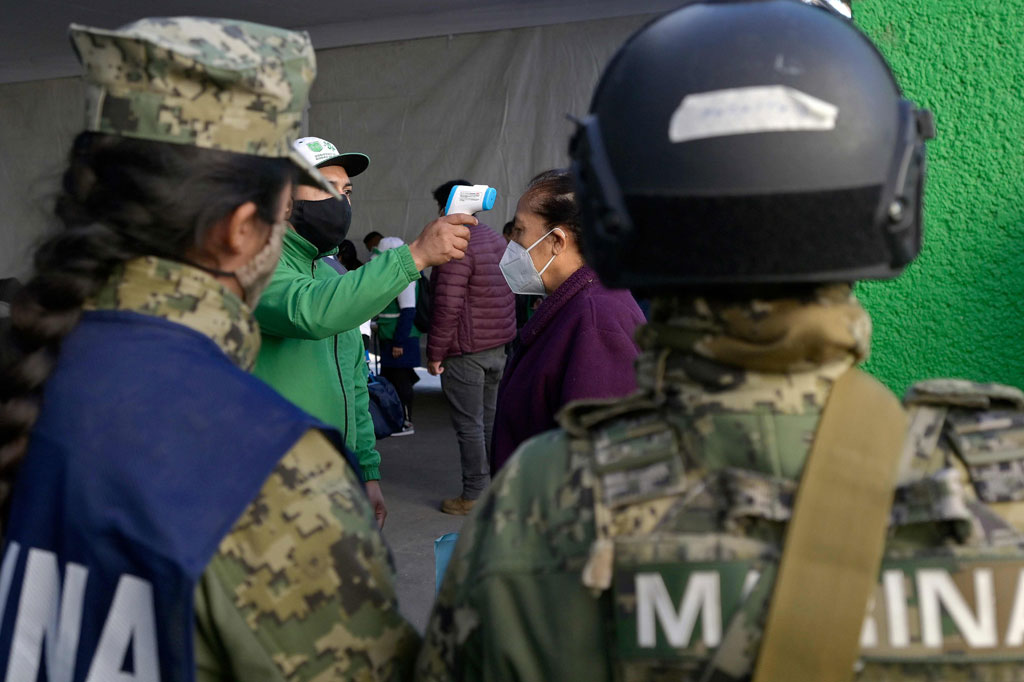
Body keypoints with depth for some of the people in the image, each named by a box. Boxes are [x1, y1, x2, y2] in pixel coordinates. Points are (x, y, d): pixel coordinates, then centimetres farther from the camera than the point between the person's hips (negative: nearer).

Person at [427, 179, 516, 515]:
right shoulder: (498, 240, 11)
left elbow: (447, 307, -20)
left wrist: (435, 354, -14)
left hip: (465, 351, -8)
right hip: (498, 347, 8)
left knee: (469, 425, -1)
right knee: (491, 420, 16)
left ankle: (474, 495, 4)